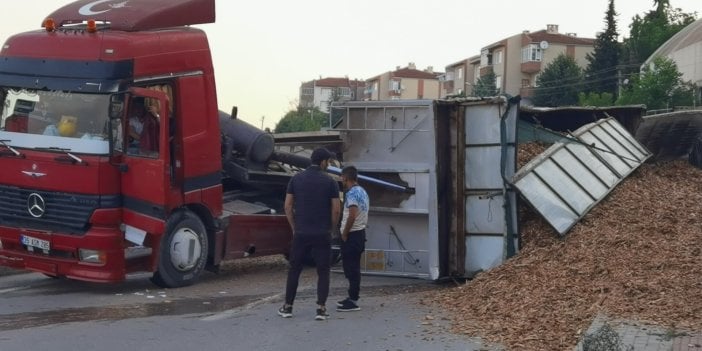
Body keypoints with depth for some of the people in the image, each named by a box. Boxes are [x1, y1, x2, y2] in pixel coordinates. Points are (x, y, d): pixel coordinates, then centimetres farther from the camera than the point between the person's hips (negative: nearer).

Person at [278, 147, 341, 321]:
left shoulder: (296, 179, 2)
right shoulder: (330, 182, -5)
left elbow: (288, 206, 3)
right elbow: (336, 210, -6)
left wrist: (294, 227, 12)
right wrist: (331, 229, 9)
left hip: (301, 233, 2)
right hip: (322, 234, -2)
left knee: (294, 269, 12)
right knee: (323, 271, 6)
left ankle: (288, 307, 14)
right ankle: (321, 309, 0)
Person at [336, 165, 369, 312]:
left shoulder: (352, 193, -16)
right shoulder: (363, 191, 14)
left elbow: (352, 215, -25)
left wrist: (344, 234, -15)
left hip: (352, 235, -10)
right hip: (360, 232, 10)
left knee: (350, 267, -7)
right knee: (353, 267, 15)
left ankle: (353, 301, -6)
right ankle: (352, 297, 21)